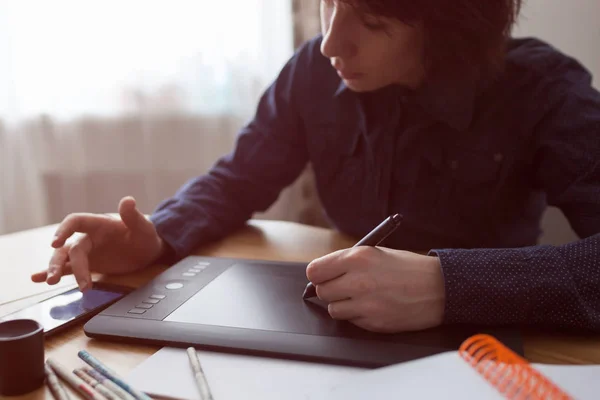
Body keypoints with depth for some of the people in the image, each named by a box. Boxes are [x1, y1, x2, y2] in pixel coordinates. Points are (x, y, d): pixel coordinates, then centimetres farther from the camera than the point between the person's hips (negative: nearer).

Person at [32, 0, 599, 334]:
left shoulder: (541, 90, -18)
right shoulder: (315, 71, -6)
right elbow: (236, 180, 3)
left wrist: (449, 284, -40)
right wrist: (156, 237, -15)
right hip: (352, 346, 2)